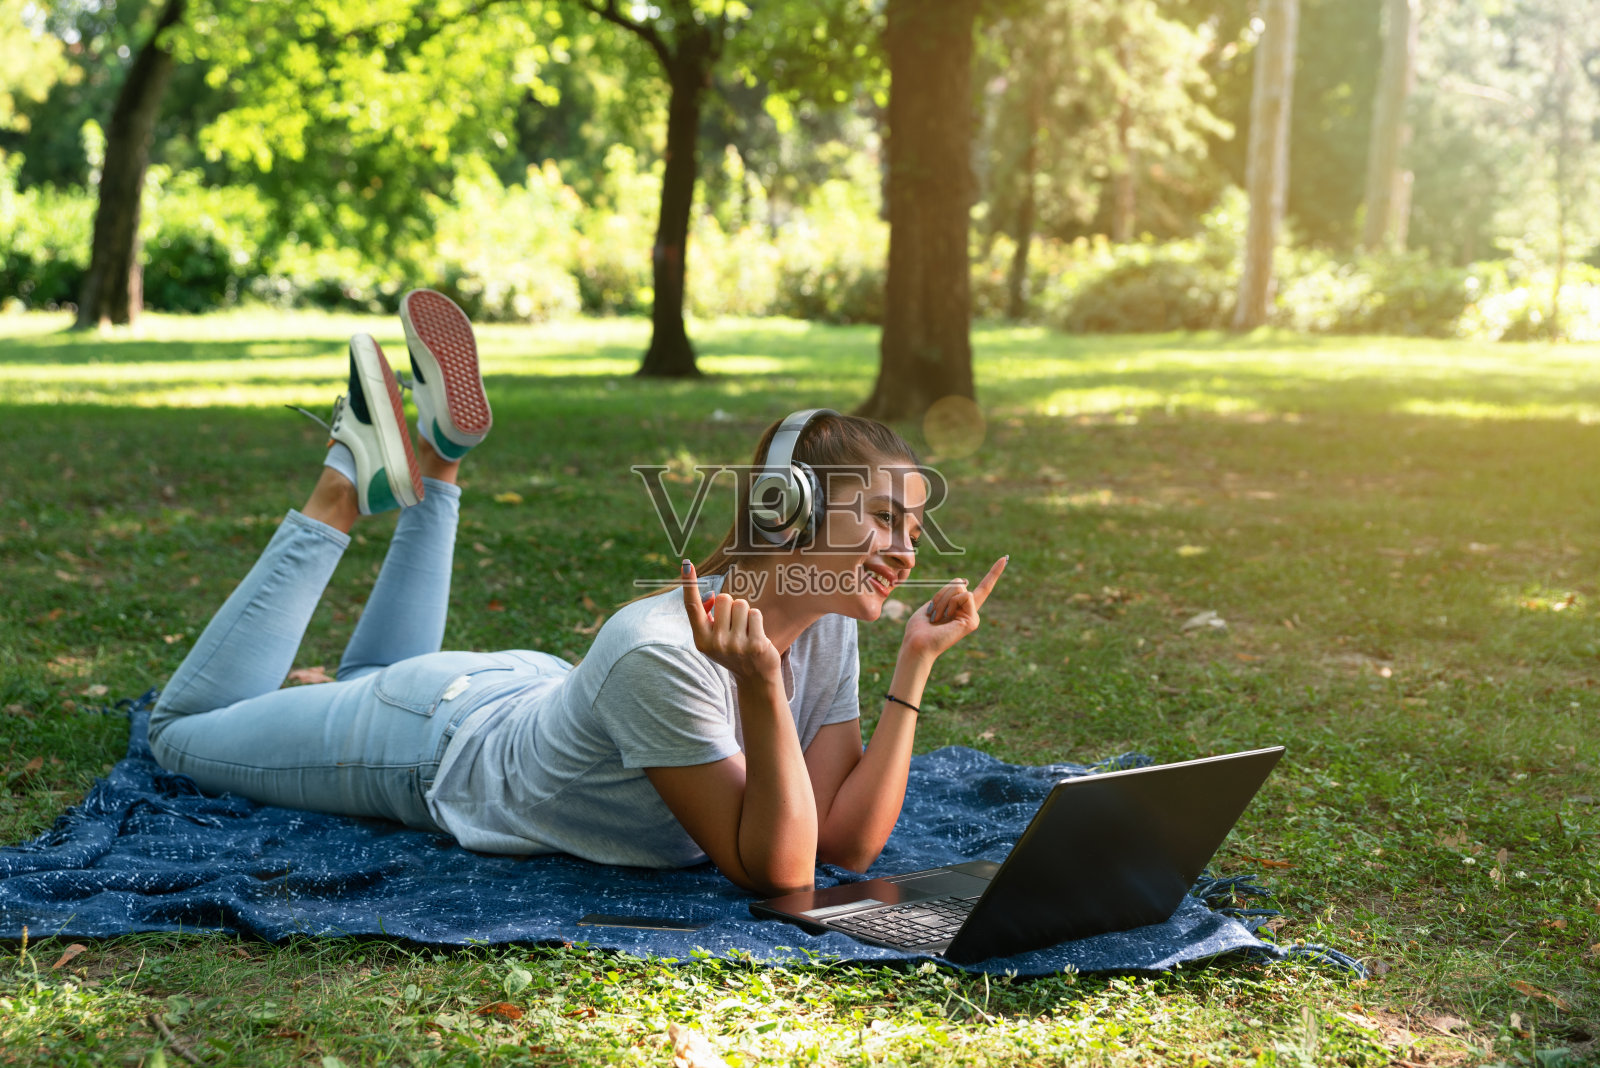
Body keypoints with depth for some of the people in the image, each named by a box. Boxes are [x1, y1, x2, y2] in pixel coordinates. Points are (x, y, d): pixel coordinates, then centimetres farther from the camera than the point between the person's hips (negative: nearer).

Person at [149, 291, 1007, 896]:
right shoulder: (658, 653, -42)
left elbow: (847, 846, -23)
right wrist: (760, 687, -52)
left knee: (372, 684, 37)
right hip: (437, 746, -6)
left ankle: (433, 469, 27)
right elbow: (777, 873, -40)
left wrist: (916, 665, -26)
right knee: (182, 730, 16)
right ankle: (345, 490, 16)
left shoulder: (825, 629, -19)